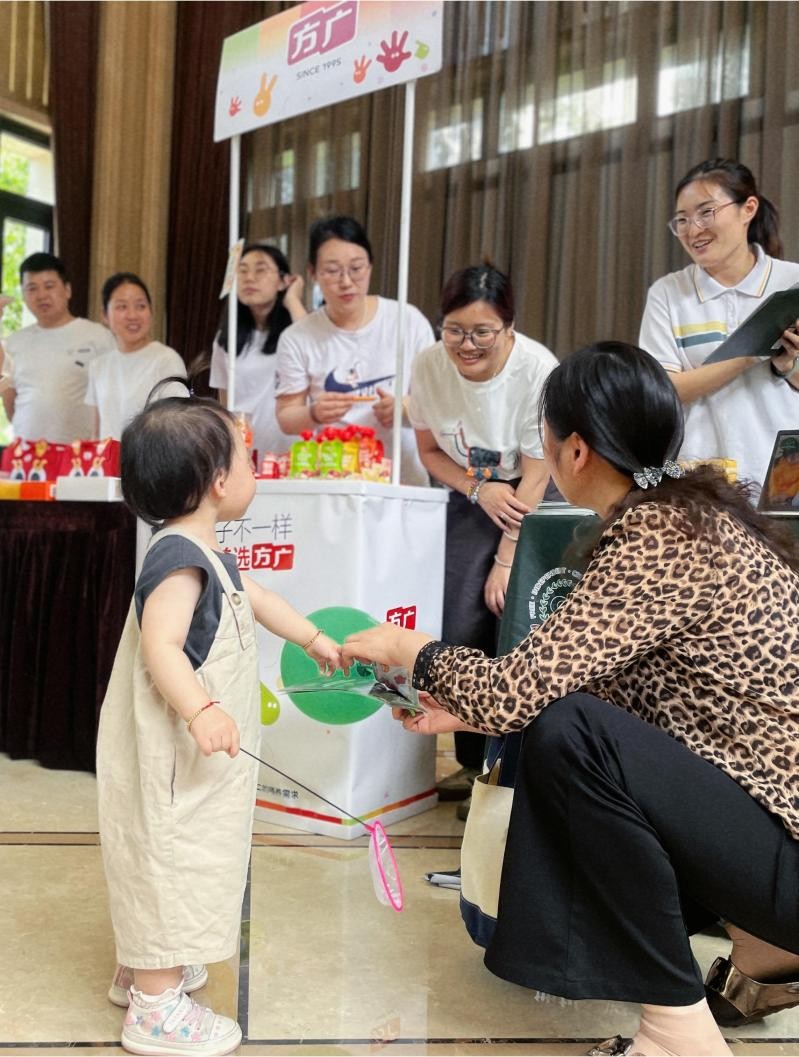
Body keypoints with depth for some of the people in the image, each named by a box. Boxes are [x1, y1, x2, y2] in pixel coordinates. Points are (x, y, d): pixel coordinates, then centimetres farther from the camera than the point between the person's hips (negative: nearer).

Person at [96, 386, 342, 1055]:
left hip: (191, 755, 11)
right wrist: (201, 712, -44)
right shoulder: (179, 559, -25)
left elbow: (252, 597, 23)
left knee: (169, 861, 23)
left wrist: (313, 638, 31)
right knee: (171, 858, 1)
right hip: (171, 756, -11)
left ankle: (144, 969, 41)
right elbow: (160, 648, -34)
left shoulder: (202, 553, 9)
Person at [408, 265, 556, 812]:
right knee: (461, 628, -10)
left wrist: (507, 561, -17)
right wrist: (480, 489, -15)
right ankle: (474, 761, 9)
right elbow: (430, 451, 2)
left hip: (535, 504, -3)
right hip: (471, 500, 3)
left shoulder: (537, 369, -23)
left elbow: (535, 477, -18)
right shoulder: (429, 366, -12)